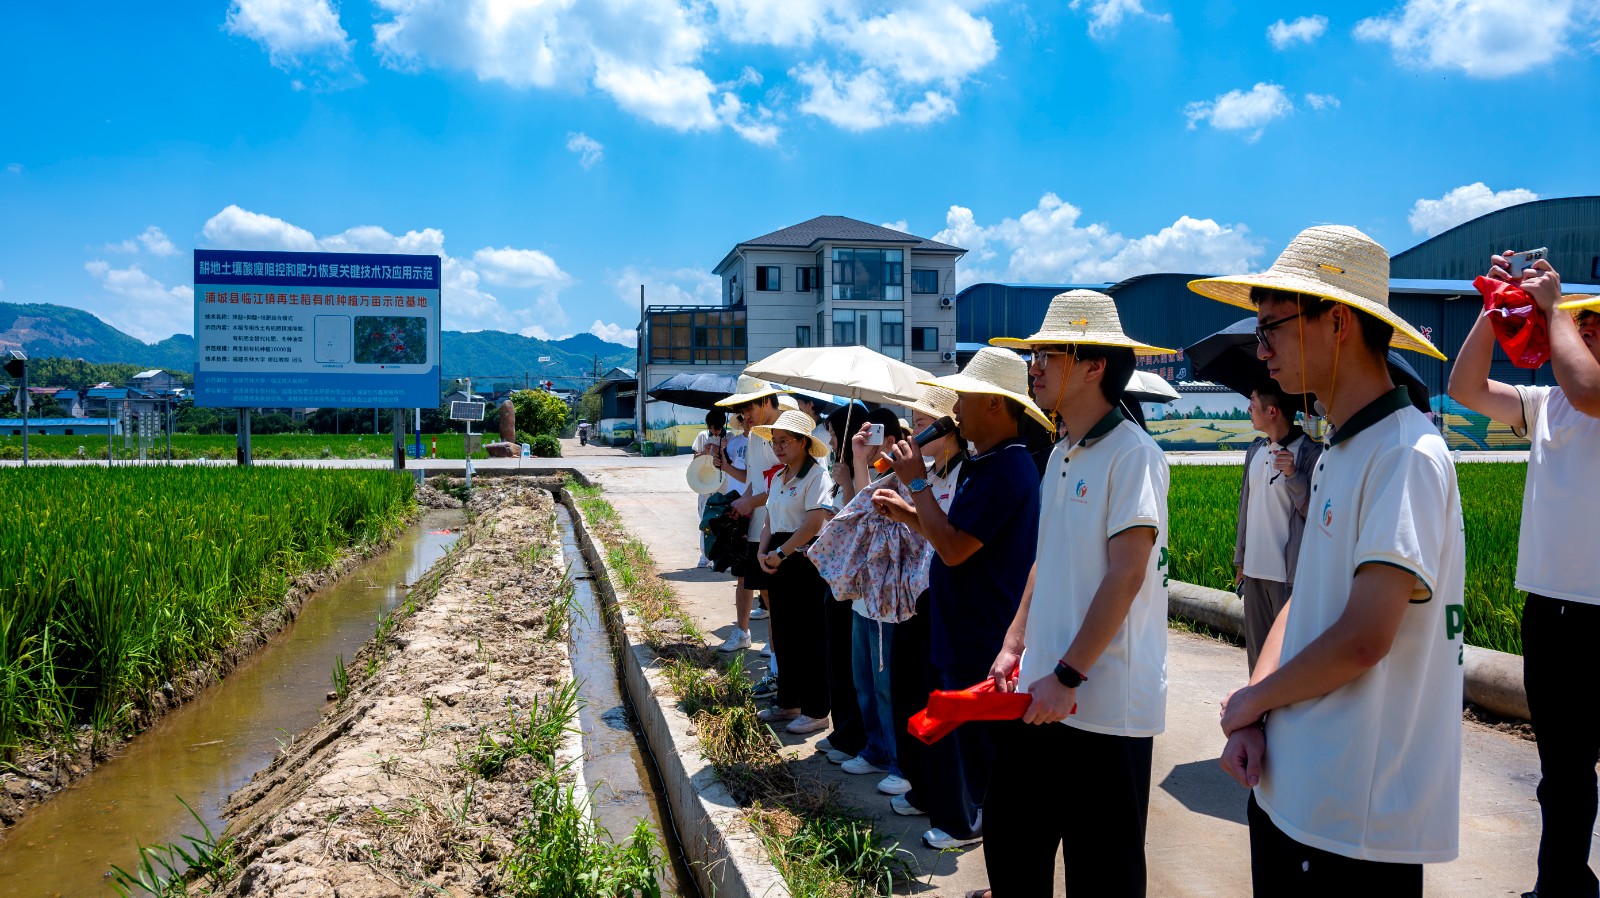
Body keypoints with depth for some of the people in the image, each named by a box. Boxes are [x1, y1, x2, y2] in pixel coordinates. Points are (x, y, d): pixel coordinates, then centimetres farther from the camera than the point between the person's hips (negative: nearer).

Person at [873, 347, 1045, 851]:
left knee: (971, 729, 7)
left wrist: (917, 482, -23)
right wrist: (908, 514, 5)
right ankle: (933, 795, 40)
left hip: (981, 637, -10)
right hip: (955, 625, 10)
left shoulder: (1007, 470, -25)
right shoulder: (985, 464, 10)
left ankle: (969, 822, 25)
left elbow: (954, 548, -29)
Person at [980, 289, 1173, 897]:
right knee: (1011, 846, 16)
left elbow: (1125, 575, -19)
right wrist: (1013, 646, 12)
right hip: (1042, 693, 8)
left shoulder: (1132, 454, -13)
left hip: (1106, 704, -8)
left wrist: (1068, 675, -19)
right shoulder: (1061, 455, 13)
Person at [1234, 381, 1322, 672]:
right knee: (1257, 651, 15)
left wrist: (1293, 475, -26)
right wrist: (1240, 560, 19)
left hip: (1289, 574, -7)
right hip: (1254, 571, 7)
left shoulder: (1310, 453, -10)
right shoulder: (1255, 451, 12)